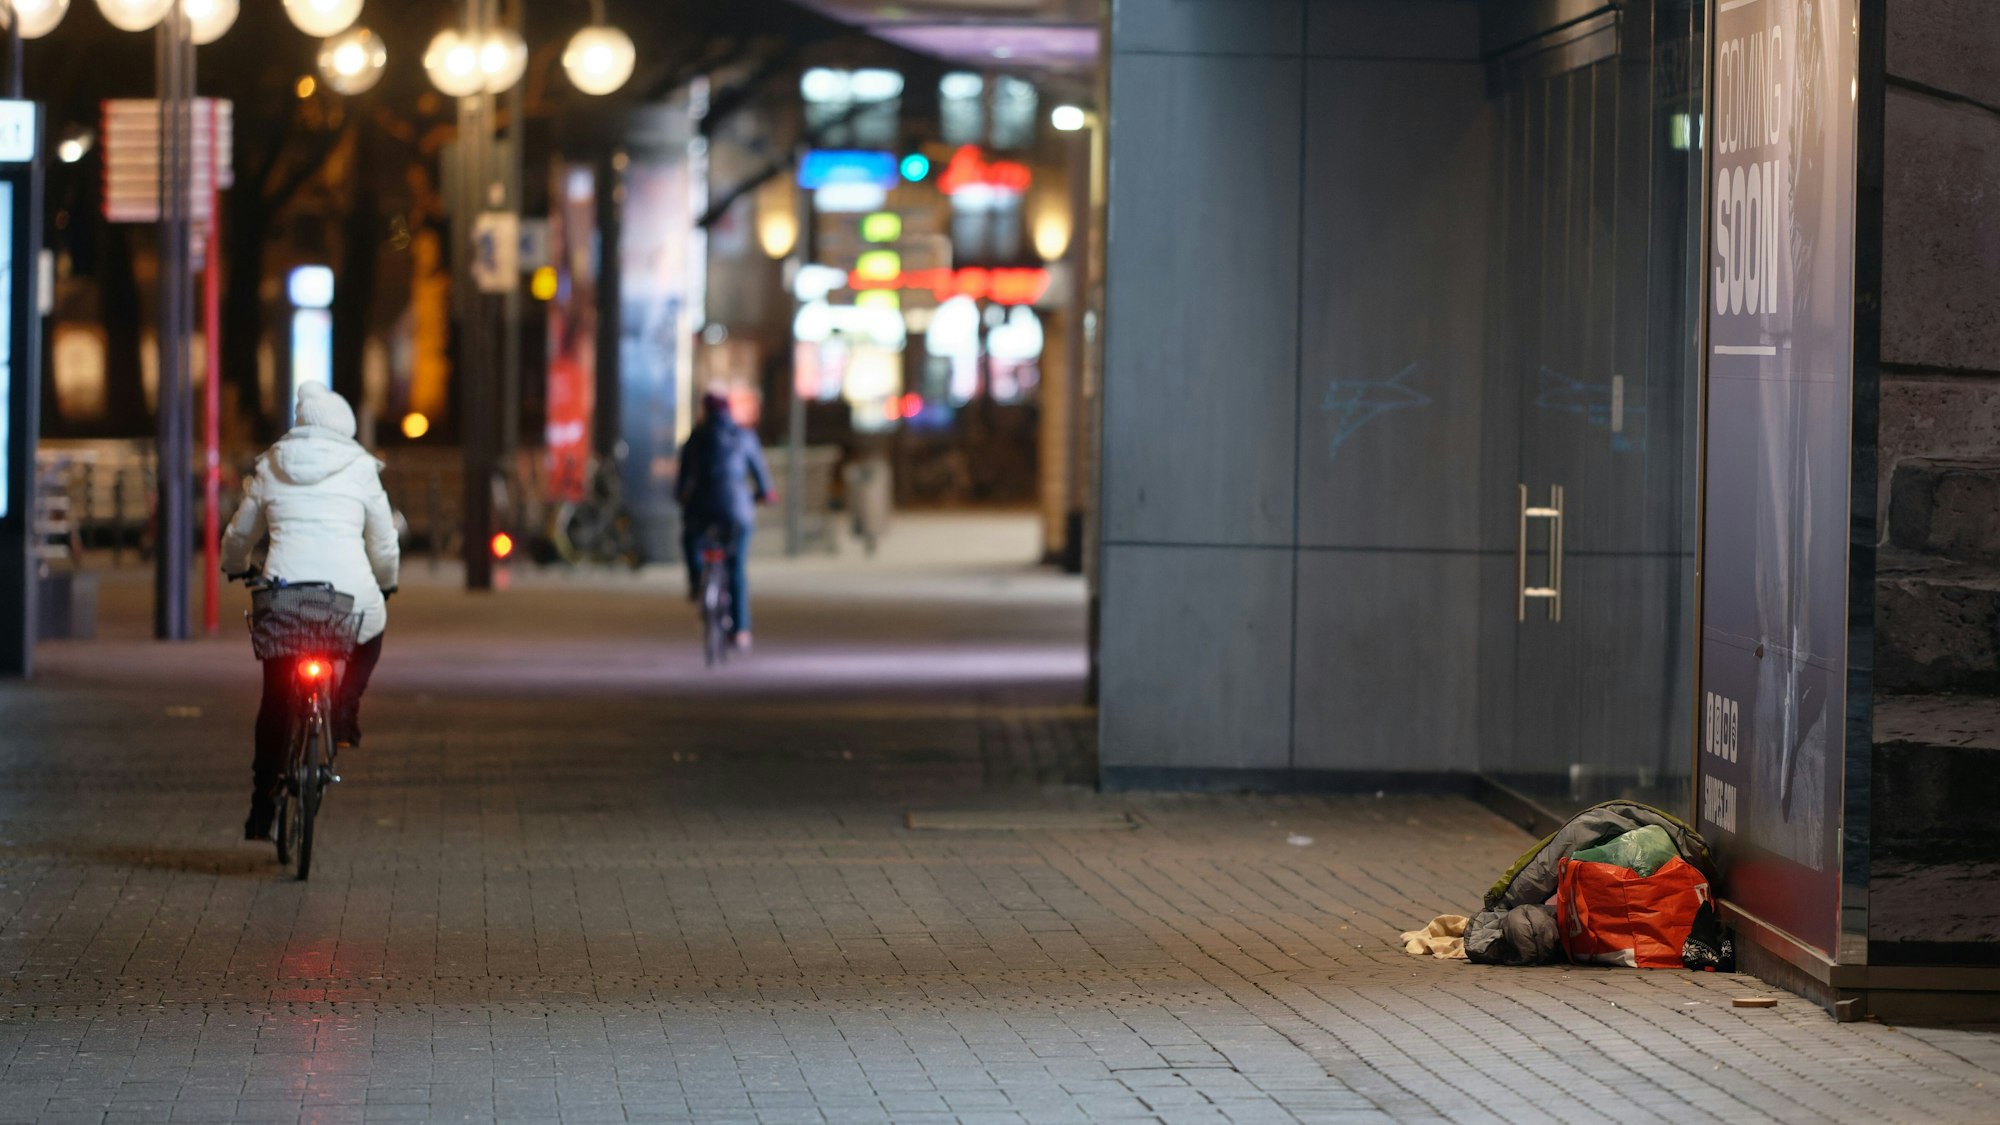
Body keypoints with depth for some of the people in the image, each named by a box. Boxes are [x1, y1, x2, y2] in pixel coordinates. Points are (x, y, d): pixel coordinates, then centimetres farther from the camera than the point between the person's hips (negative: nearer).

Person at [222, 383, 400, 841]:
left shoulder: (269, 470, 14)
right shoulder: (361, 470, 8)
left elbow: (238, 537, 25)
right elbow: (384, 546, 14)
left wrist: (236, 569, 47)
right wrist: (387, 584, 35)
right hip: (350, 595, -1)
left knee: (275, 701, 15)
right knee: (373, 631, 34)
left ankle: (262, 810, 14)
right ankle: (344, 712, 13)